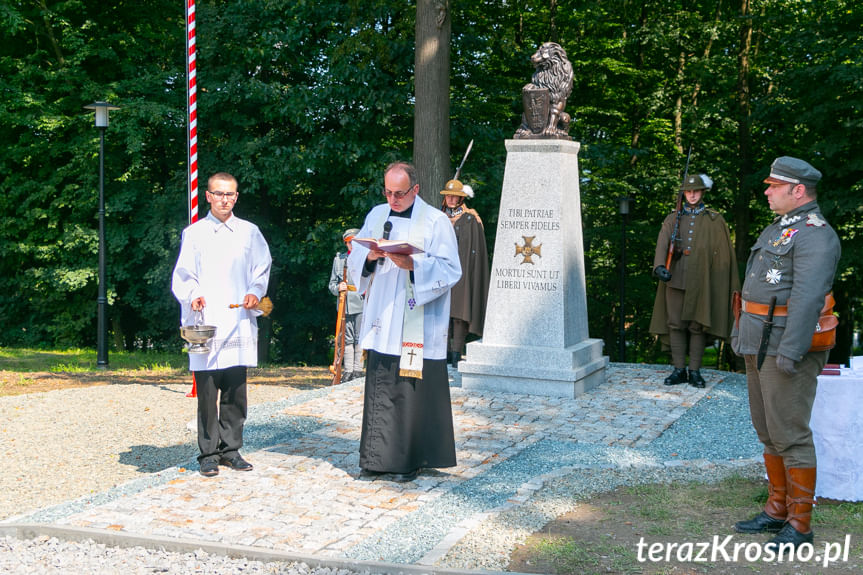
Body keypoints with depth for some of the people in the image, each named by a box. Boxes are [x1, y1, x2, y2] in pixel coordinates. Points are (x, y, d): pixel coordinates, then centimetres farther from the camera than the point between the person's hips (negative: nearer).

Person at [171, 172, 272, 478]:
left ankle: (231, 449, 15)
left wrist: (255, 293, -3)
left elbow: (262, 270, 16)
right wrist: (193, 295, -14)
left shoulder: (249, 232, 13)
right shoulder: (194, 233, 8)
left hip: (238, 323, 2)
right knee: (207, 392, -3)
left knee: (235, 392, 4)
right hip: (205, 323, -2)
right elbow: (181, 277, 6)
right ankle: (209, 453, 5)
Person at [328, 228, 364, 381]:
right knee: (347, 338, 5)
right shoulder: (339, 259, 13)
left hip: (362, 304, -3)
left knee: (360, 338, -4)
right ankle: (348, 370, 9)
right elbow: (332, 284, 15)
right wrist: (338, 288, -7)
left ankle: (358, 369, 3)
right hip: (345, 305, 3)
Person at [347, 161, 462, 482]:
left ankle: (410, 460, 7)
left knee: (412, 392, -3)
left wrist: (414, 265, -21)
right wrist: (370, 257, -9)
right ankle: (379, 458, 12)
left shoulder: (435, 221, -2)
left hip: (417, 325, -4)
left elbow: (450, 270, -7)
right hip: (382, 324, 5)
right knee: (379, 391, 5)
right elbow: (355, 261, 13)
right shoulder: (376, 216, 13)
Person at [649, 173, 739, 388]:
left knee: (697, 326, -1)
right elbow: (662, 243, -6)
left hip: (700, 282, -2)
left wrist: (732, 286, 2)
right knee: (675, 324, 2)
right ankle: (679, 370, 9)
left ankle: (695, 371, 7)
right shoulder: (673, 219, 11)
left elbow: (725, 254, 6)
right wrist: (659, 266, -25)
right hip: (675, 280, 2)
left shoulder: (715, 220, 8)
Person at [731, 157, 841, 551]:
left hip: (788, 349, -10)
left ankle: (799, 524, 2)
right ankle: (777, 509, 25)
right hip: (759, 348, 10)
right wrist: (741, 331, 24)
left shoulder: (815, 234, -15)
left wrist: (789, 351, -29)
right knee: (768, 432, 15)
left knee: (790, 435, -6)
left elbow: (808, 297, -24)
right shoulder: (777, 229, 17)